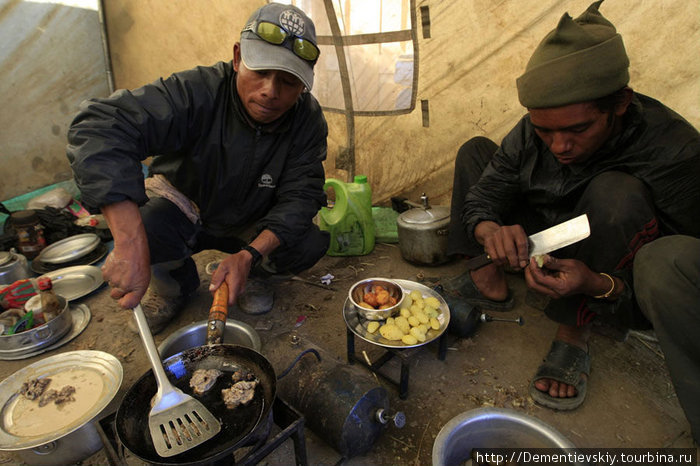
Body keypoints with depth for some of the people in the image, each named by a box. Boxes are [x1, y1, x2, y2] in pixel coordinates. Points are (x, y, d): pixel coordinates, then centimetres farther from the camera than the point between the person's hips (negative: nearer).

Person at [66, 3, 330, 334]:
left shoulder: (308, 120, -18)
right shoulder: (197, 92, -29)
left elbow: (299, 197, -21)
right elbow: (100, 128, -40)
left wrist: (250, 255, -36)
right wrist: (130, 243, -53)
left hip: (252, 225, 2)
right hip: (184, 205, -1)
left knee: (311, 243, -22)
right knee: (150, 226, -33)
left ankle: (248, 272, 9)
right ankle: (175, 282, 3)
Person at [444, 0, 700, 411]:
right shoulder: (532, 131, -15)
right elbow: (482, 194, -14)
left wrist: (597, 285, -46)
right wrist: (489, 231, -38)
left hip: (613, 281, -4)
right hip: (547, 250, 5)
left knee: (617, 193, -37)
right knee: (476, 151, -3)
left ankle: (575, 333, -19)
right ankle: (490, 283, -8)